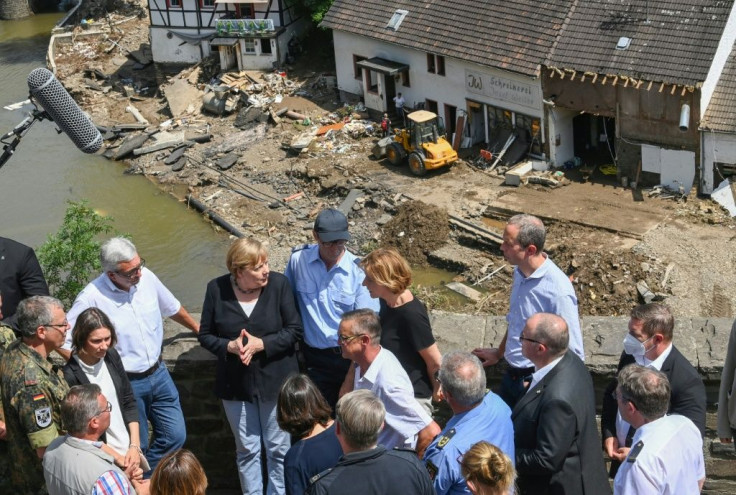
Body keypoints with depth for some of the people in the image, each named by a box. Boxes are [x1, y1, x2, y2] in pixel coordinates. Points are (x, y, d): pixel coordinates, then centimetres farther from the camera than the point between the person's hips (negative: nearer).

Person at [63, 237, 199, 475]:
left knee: (175, 436, 10)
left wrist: (197, 328, 26)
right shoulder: (92, 298, -22)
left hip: (158, 373, 5)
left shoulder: (147, 277, -7)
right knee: (137, 447, 10)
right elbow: (63, 340, -16)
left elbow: (172, 307, 12)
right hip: (127, 384, -5)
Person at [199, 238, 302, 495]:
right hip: (236, 383, 1)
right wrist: (230, 346, -21)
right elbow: (205, 335, -2)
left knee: (278, 448, 11)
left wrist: (261, 344, -23)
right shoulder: (217, 289, -9)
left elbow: (294, 330, -10)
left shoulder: (278, 283, -13)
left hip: (276, 380, -1)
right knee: (246, 449, 14)